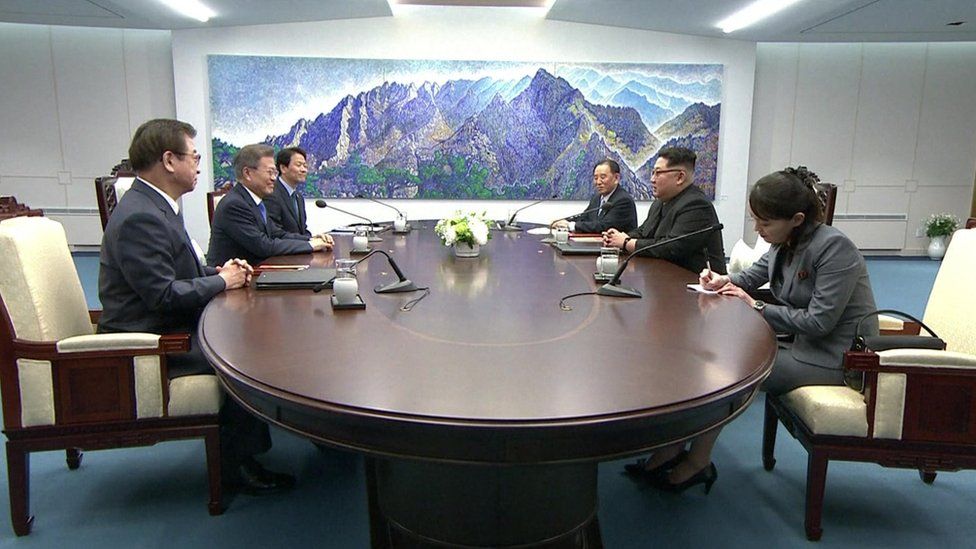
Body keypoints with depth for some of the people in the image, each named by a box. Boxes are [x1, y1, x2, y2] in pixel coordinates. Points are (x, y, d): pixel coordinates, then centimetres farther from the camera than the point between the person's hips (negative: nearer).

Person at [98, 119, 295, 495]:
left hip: (166, 327, 11)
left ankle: (241, 447, 15)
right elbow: (164, 295, -27)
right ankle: (237, 463, -2)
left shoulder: (155, 207, 11)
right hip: (148, 346, -10)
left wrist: (219, 271, 2)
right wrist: (222, 281, -13)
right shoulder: (140, 217, -23)